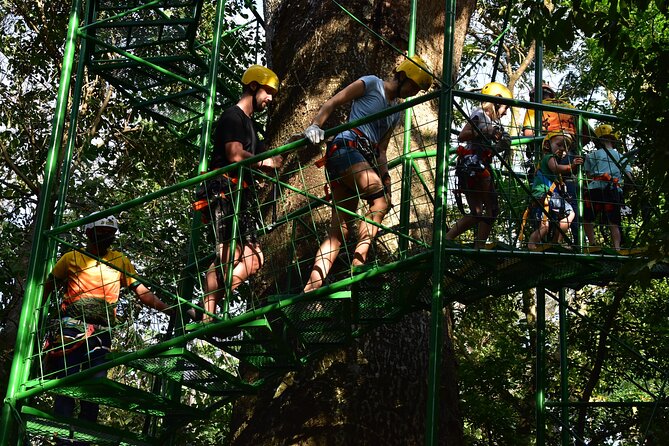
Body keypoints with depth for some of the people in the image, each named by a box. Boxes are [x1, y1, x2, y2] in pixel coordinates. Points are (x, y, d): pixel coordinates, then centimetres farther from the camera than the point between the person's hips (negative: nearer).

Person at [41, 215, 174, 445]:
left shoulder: (121, 261, 16)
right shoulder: (71, 258, 10)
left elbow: (143, 293, 11)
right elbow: (47, 289, 13)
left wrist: (172, 311, 0)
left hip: (102, 333, 3)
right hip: (71, 328, -3)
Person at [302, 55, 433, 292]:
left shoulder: (397, 110, 25)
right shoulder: (372, 84, 4)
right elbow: (332, 103, -3)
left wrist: (386, 176, 8)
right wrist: (315, 124, -19)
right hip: (346, 148, -8)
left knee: (339, 230, -2)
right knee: (380, 198, -25)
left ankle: (311, 287, -7)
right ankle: (358, 261, -33)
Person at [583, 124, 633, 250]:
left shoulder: (592, 156, 14)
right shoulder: (621, 157, 20)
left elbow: (588, 176, 9)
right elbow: (629, 176, 8)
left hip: (596, 188, -2)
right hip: (616, 191, 2)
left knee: (587, 219, 11)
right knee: (613, 223, 2)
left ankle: (592, 244, -1)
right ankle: (617, 247, -13)